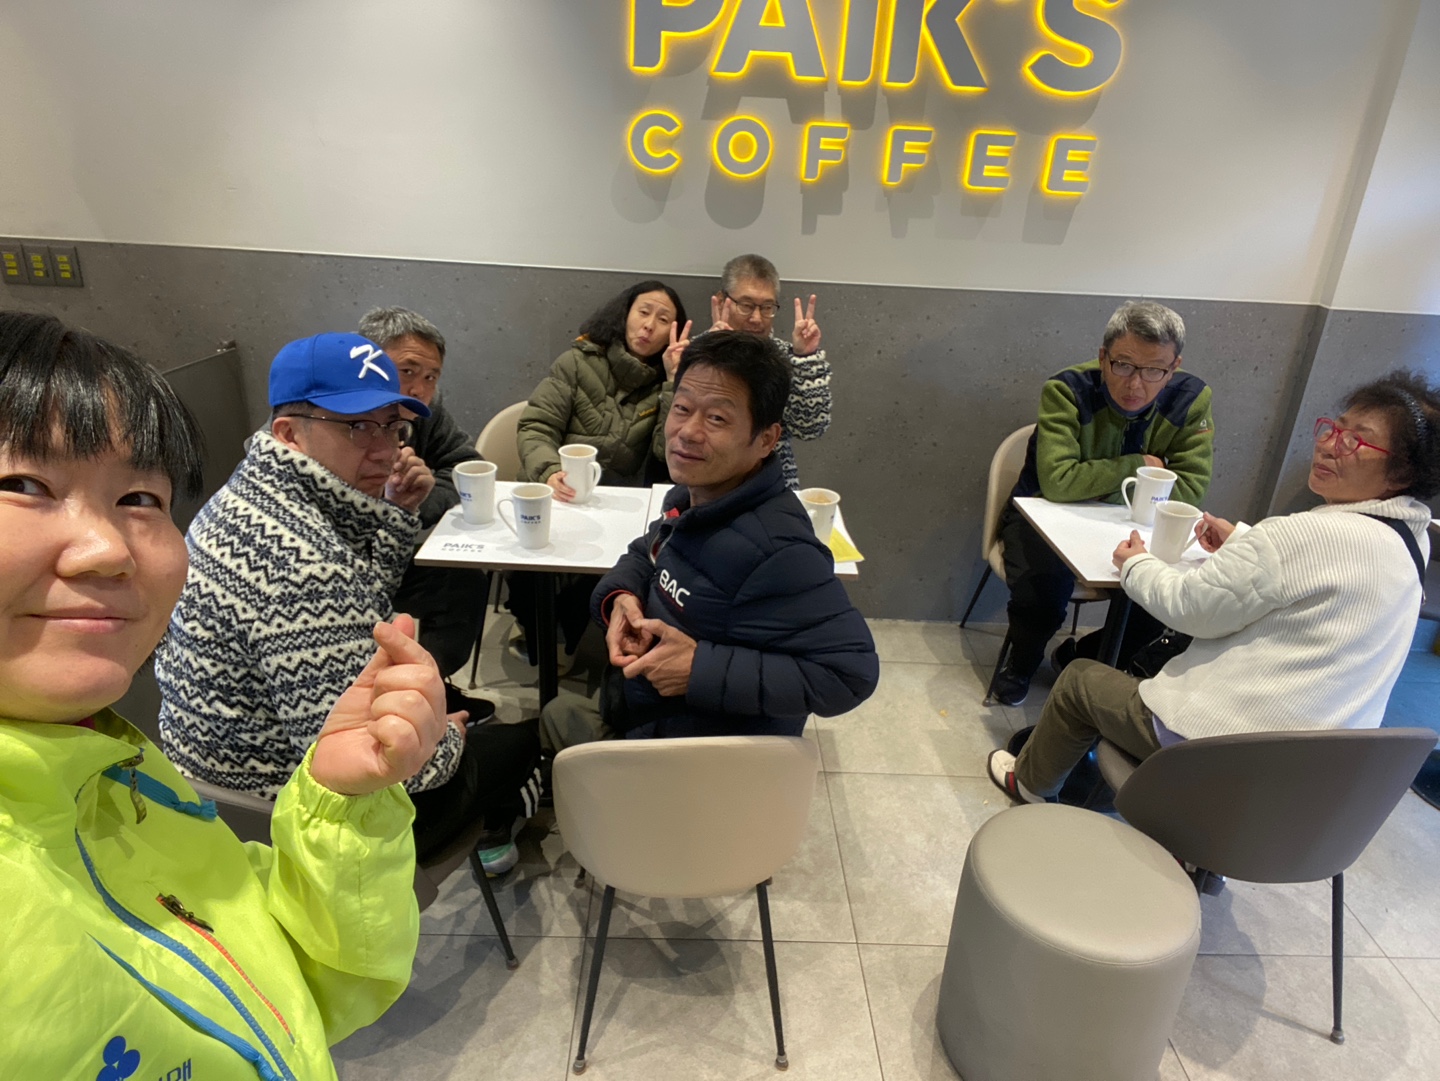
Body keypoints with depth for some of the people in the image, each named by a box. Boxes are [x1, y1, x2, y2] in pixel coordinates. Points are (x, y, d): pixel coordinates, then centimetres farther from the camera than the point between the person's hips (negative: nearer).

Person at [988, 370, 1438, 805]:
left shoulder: (1309, 534, -24)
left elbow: (1190, 606, -17)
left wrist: (1134, 565, 0)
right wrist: (1241, 542, 20)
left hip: (1222, 755, -9)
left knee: (1080, 678, 13)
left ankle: (1030, 782, 39)